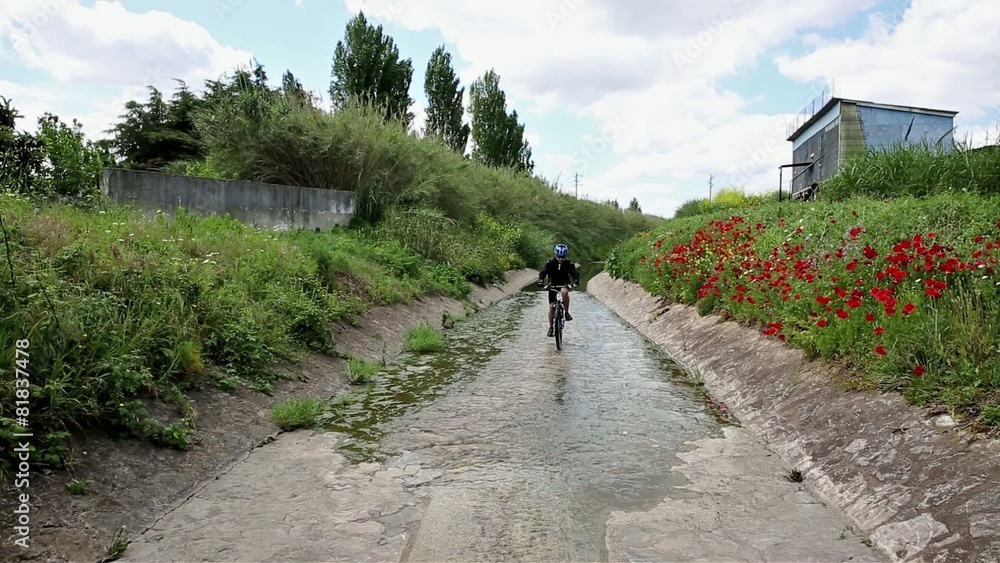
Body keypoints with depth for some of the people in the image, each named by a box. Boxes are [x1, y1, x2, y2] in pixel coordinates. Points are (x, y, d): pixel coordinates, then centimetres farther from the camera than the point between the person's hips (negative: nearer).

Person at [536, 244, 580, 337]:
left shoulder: (569, 264, -16)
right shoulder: (550, 263, -17)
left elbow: (575, 273, -26)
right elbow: (543, 272, -26)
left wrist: (576, 281, -48)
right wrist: (541, 281, -47)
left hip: (564, 284, -1)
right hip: (553, 284, 1)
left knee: (565, 292, -38)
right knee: (551, 306, -4)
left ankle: (566, 312, -18)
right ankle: (551, 327, 11)